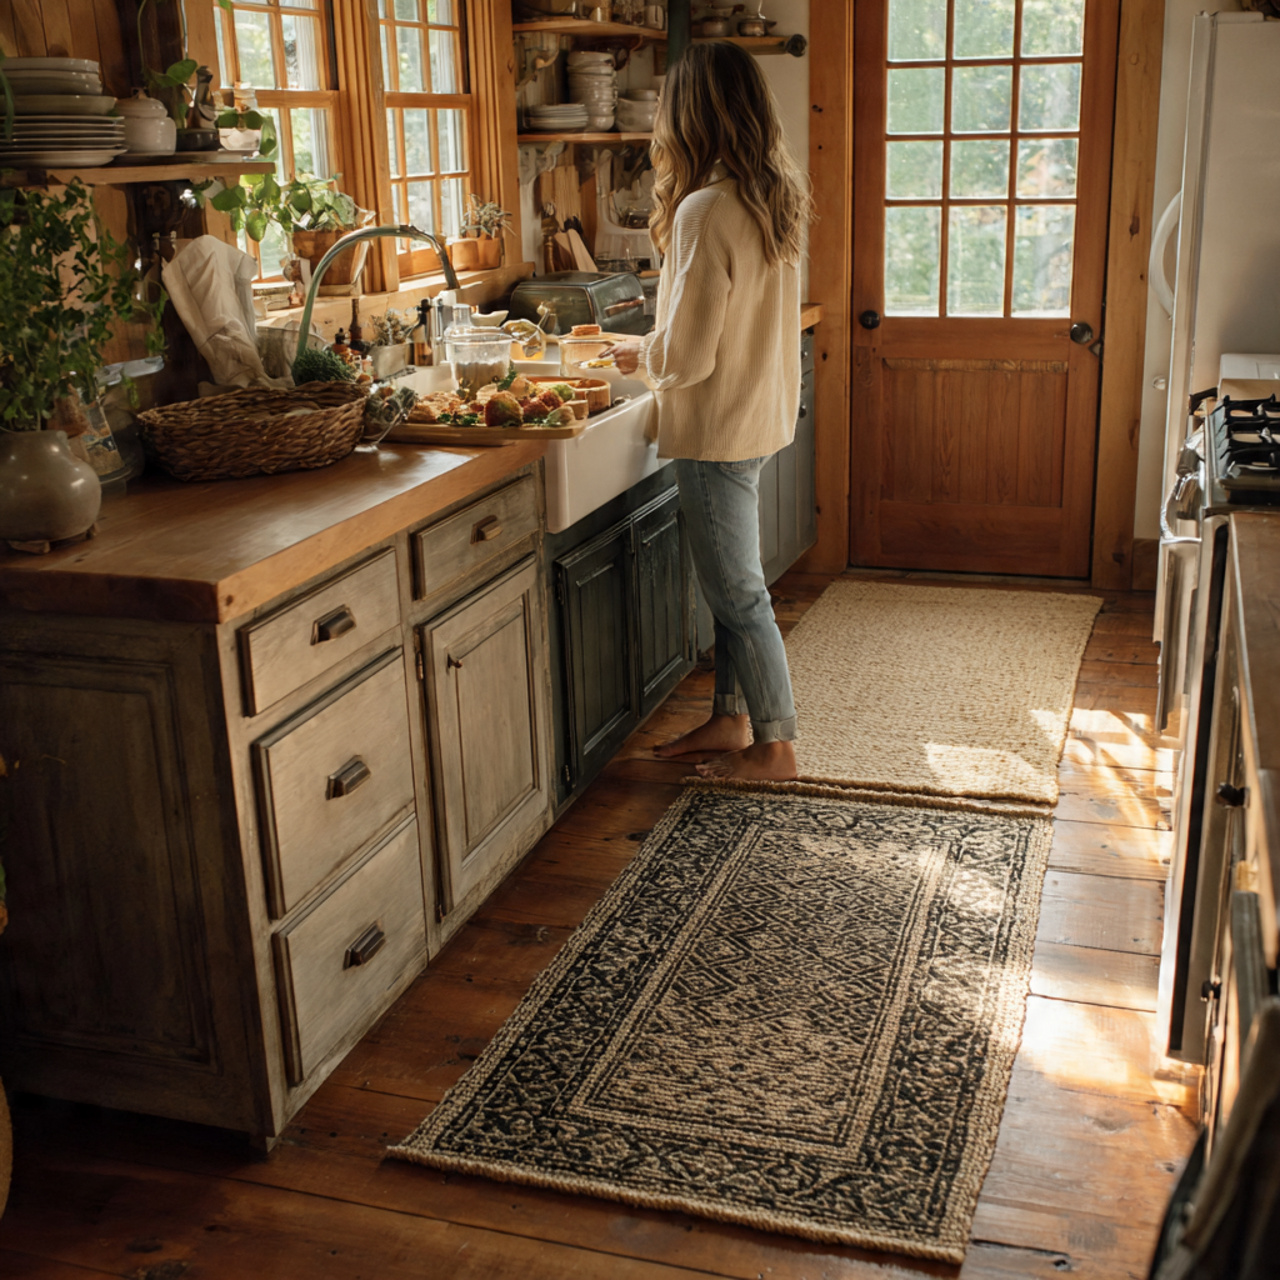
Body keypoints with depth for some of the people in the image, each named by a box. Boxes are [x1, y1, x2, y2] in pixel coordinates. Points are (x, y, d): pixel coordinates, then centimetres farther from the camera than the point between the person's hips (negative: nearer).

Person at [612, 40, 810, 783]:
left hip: (719, 429, -9)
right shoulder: (775, 200, 5)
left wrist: (637, 358, -3)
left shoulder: (707, 212, -23)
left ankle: (773, 746, 15)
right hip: (762, 415, 9)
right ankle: (732, 719, 31)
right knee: (734, 583, 18)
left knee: (738, 592, 3)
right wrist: (657, 351, 16)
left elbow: (687, 355, -23)